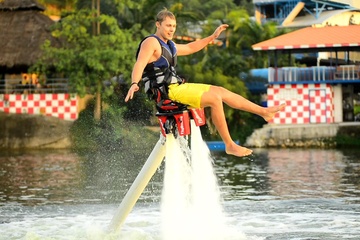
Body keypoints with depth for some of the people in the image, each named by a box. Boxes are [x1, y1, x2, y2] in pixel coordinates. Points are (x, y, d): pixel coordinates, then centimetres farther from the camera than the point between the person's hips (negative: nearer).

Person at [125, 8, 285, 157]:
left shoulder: (169, 46, 20)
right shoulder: (151, 42, -10)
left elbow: (190, 48, 36)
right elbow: (139, 64, -26)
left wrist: (213, 37, 36)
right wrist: (134, 83, -44)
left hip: (178, 86, 10)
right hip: (168, 91, -10)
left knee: (220, 91, 10)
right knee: (214, 98, -20)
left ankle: (264, 111, 18)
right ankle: (230, 145, -19)